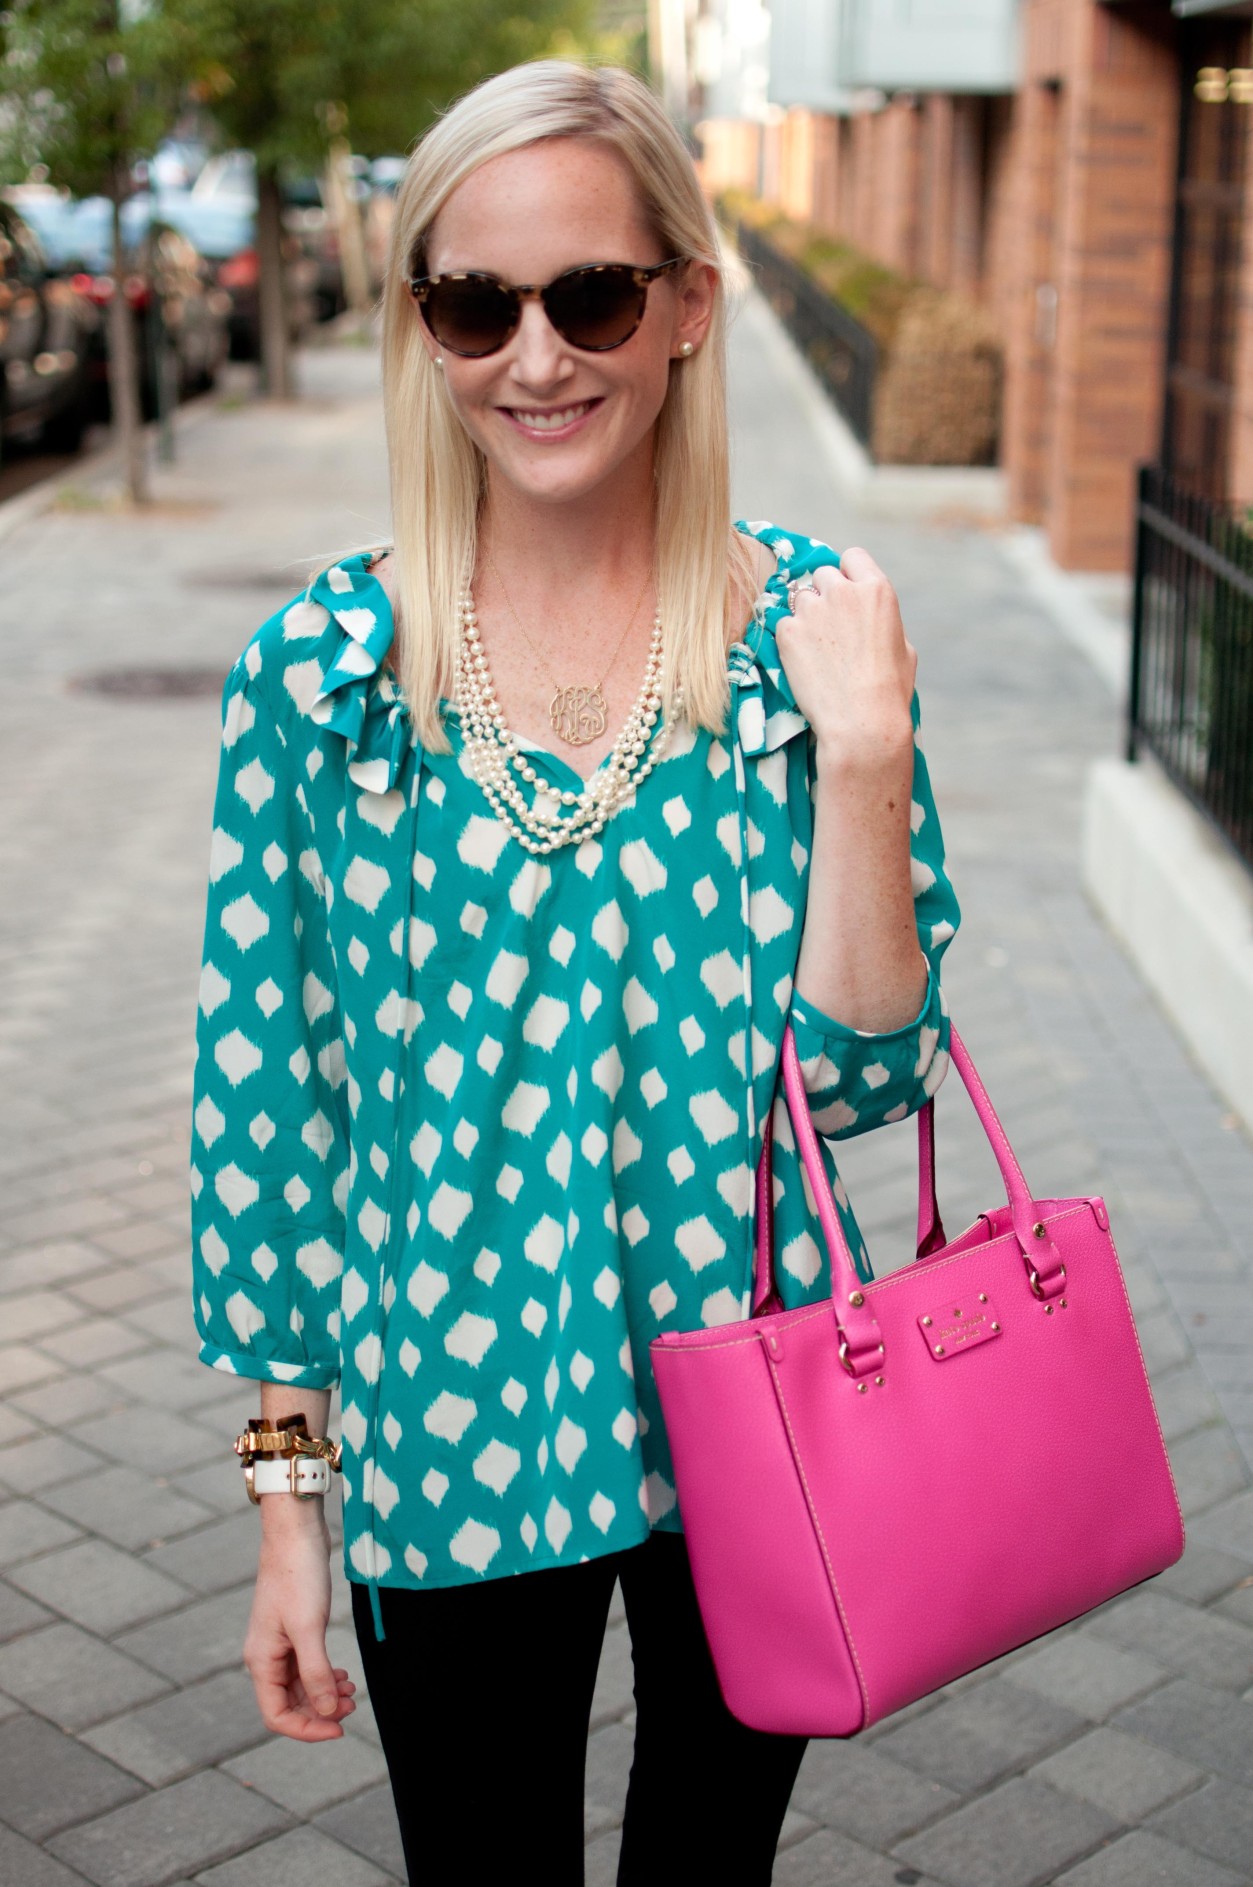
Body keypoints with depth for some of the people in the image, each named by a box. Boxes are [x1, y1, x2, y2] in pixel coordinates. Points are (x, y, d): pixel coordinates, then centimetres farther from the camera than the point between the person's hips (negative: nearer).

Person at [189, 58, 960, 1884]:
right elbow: (264, 1086, -3)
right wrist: (289, 1485, 0)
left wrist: (861, 754, -21)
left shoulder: (817, 629, -9)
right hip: (450, 1440, -1)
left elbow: (863, 1077, -8)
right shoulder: (322, 666, -10)